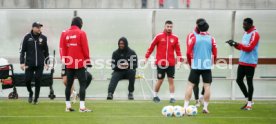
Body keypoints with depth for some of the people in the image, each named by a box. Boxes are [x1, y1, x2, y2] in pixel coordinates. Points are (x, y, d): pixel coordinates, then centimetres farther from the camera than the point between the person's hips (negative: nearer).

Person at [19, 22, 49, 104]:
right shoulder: (27, 37, -1)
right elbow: (22, 50, 2)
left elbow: (46, 51, 12)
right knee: (27, 80, -3)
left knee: (38, 81, -1)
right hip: (29, 64, -1)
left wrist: (46, 62, 9)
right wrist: (22, 62, -3)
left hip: (40, 64, 1)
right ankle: (30, 93, 26)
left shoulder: (43, 38, 4)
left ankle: (36, 98, 12)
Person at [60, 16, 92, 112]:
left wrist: (64, 60, 13)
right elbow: (85, 48, -6)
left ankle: (68, 106, 16)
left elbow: (62, 48, 5)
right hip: (79, 63, -5)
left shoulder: (64, 33, 6)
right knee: (83, 84, -3)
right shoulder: (81, 33, -6)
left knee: (69, 84, 13)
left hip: (69, 64, 5)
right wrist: (88, 61, 2)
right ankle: (82, 107, -11)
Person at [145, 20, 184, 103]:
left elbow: (178, 50, 7)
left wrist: (180, 58, -7)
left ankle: (172, 97, 2)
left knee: (171, 80, 0)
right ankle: (155, 96, 22)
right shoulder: (159, 36, -1)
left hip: (171, 63, 2)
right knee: (160, 80, 4)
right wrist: (147, 57, 1)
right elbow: (152, 46, 3)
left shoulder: (175, 38, 4)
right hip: (161, 63, -2)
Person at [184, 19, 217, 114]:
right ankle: (205, 107, 1)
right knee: (207, 86, 4)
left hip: (195, 66, 0)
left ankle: (185, 106, -3)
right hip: (207, 66, 0)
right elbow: (215, 54, 1)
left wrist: (190, 63, 12)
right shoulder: (211, 39, 2)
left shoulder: (194, 38, 1)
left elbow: (188, 53, -2)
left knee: (190, 85, 3)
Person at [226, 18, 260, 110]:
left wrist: (237, 44, -22)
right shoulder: (245, 33, 15)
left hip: (250, 63, -8)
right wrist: (235, 44, 0)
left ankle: (249, 103, 6)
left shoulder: (254, 34, -12)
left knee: (249, 82, -2)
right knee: (239, 80, 8)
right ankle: (248, 99, 20)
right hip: (242, 62, 9)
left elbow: (249, 48, -20)